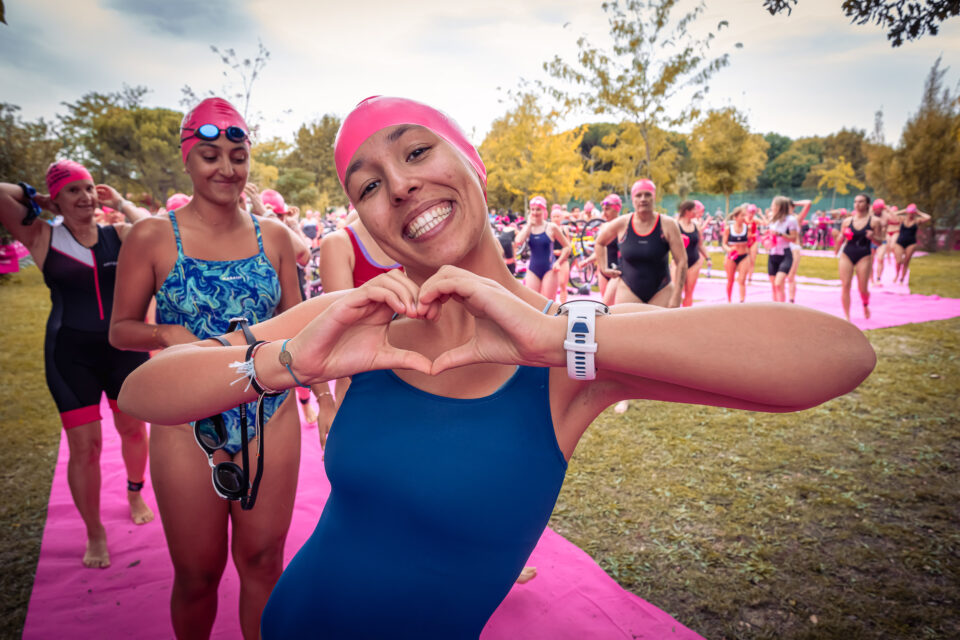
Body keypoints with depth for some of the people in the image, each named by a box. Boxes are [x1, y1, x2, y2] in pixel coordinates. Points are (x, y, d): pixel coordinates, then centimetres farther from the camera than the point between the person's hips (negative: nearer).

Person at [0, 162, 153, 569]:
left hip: (124, 346, 2)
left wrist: (121, 204, -4)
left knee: (133, 430, 14)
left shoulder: (118, 234, 2)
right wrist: (35, 200, 4)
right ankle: (94, 533, 21)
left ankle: (135, 493, 43)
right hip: (71, 353, -1)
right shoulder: (42, 237, -1)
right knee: (84, 446, 2)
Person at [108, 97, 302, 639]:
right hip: (187, 421, -1)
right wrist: (167, 334, -16)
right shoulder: (153, 238, -3)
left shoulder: (273, 235, 4)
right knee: (197, 574, 12)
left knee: (263, 563, 13)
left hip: (271, 416, 2)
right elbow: (120, 329, 3)